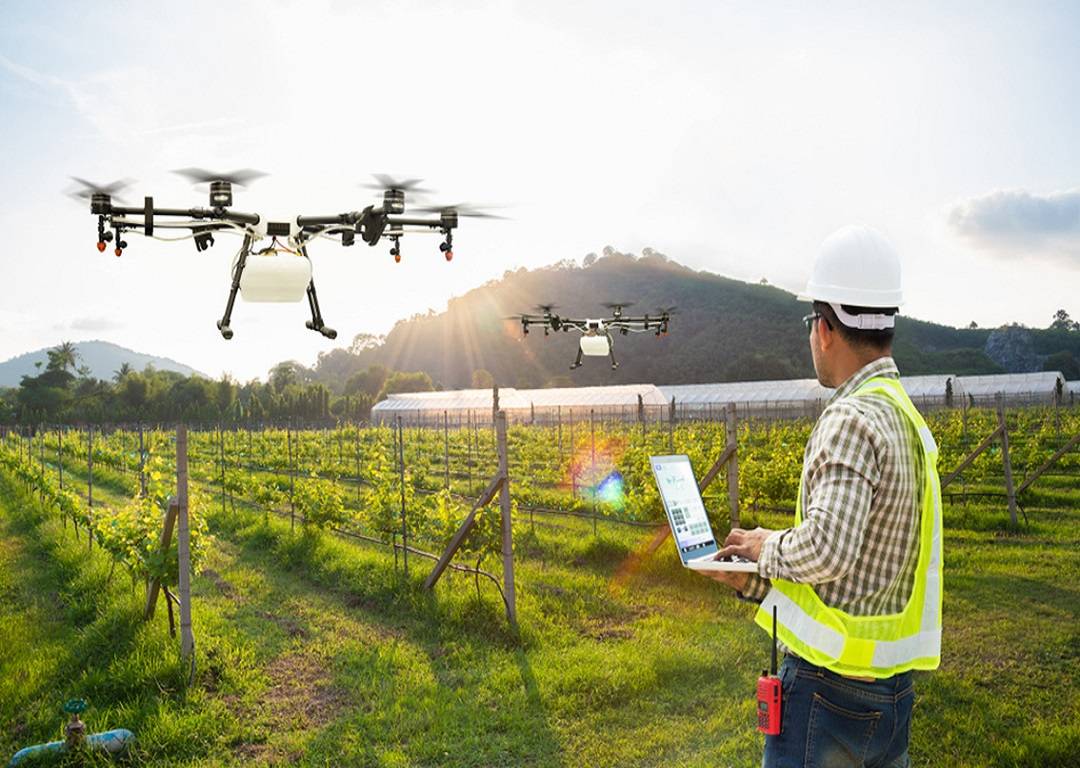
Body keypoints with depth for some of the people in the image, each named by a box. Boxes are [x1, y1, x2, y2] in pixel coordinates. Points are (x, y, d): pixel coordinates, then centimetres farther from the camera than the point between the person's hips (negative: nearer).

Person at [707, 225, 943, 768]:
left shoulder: (853, 419, -20)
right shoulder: (908, 418, 11)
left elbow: (827, 548, -32)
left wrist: (767, 546, -11)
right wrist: (751, 580, 12)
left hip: (827, 689, -9)